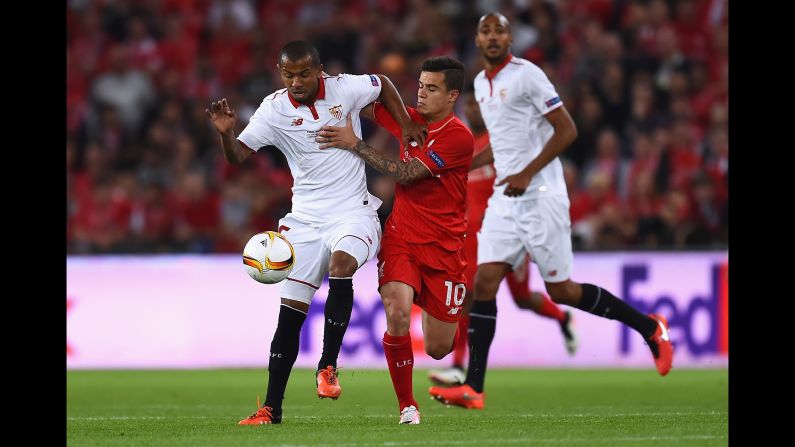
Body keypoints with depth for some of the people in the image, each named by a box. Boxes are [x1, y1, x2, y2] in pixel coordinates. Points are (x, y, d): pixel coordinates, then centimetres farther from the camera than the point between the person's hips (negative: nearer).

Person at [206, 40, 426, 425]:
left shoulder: (344, 89, -6)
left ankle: (328, 366, -20)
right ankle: (271, 408, 4)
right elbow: (238, 155, -6)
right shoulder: (274, 109, -4)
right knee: (289, 313, -2)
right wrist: (226, 133, -26)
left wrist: (406, 126, 6)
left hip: (353, 212, -2)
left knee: (341, 263, -34)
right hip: (306, 219, 2)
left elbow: (383, 84, 14)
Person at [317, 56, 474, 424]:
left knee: (438, 350, 4)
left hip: (444, 247, -3)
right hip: (401, 238, 3)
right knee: (397, 316, -26)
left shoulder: (459, 137, -13)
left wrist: (355, 144, -20)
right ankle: (407, 407, -10)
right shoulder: (409, 119, 4)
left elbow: (404, 173, -18)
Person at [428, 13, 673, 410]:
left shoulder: (527, 75, -10)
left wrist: (526, 174, -19)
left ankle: (649, 328, 16)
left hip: (540, 196, -7)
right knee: (484, 282, -6)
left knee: (561, 291, -2)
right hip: (504, 199, 7)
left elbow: (567, 130, -13)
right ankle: (473, 388, -9)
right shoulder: (480, 83, 15)